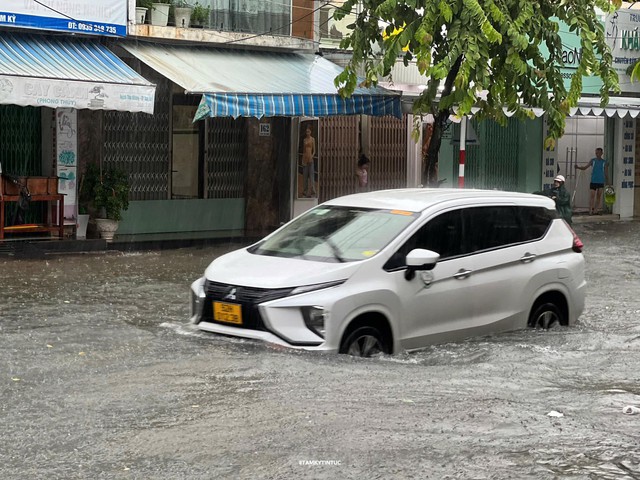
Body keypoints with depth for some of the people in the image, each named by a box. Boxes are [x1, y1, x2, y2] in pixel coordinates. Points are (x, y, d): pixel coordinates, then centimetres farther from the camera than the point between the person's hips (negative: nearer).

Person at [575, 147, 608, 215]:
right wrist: (578, 167, -20)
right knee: (592, 195, -6)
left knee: (599, 195, 6)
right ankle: (591, 210, -8)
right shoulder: (593, 160, 3)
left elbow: (606, 173, 11)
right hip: (593, 181, -1)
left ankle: (597, 210, 10)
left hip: (601, 181, 1)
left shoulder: (604, 162, 6)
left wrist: (607, 182, 10)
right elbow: (585, 167, -2)